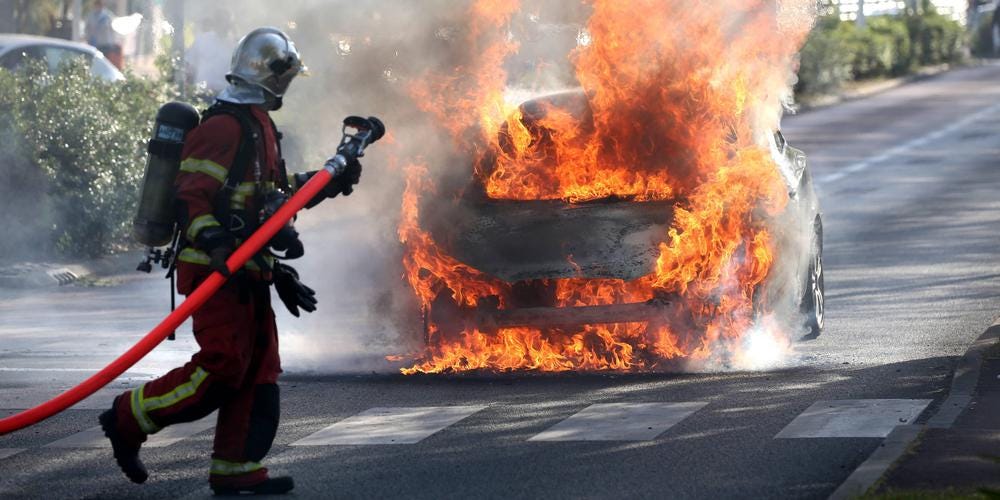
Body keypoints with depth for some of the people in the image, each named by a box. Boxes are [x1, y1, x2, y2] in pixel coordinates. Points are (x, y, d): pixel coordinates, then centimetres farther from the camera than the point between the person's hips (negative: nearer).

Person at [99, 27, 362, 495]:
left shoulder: (258, 126, 20)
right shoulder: (225, 125, -14)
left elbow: (271, 195, 32)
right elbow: (193, 196, -21)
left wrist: (326, 182, 26)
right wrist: (218, 248, -33)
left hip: (246, 269, 10)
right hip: (216, 271, -10)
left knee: (258, 370, 8)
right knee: (223, 367, -15)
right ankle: (128, 419, -3)